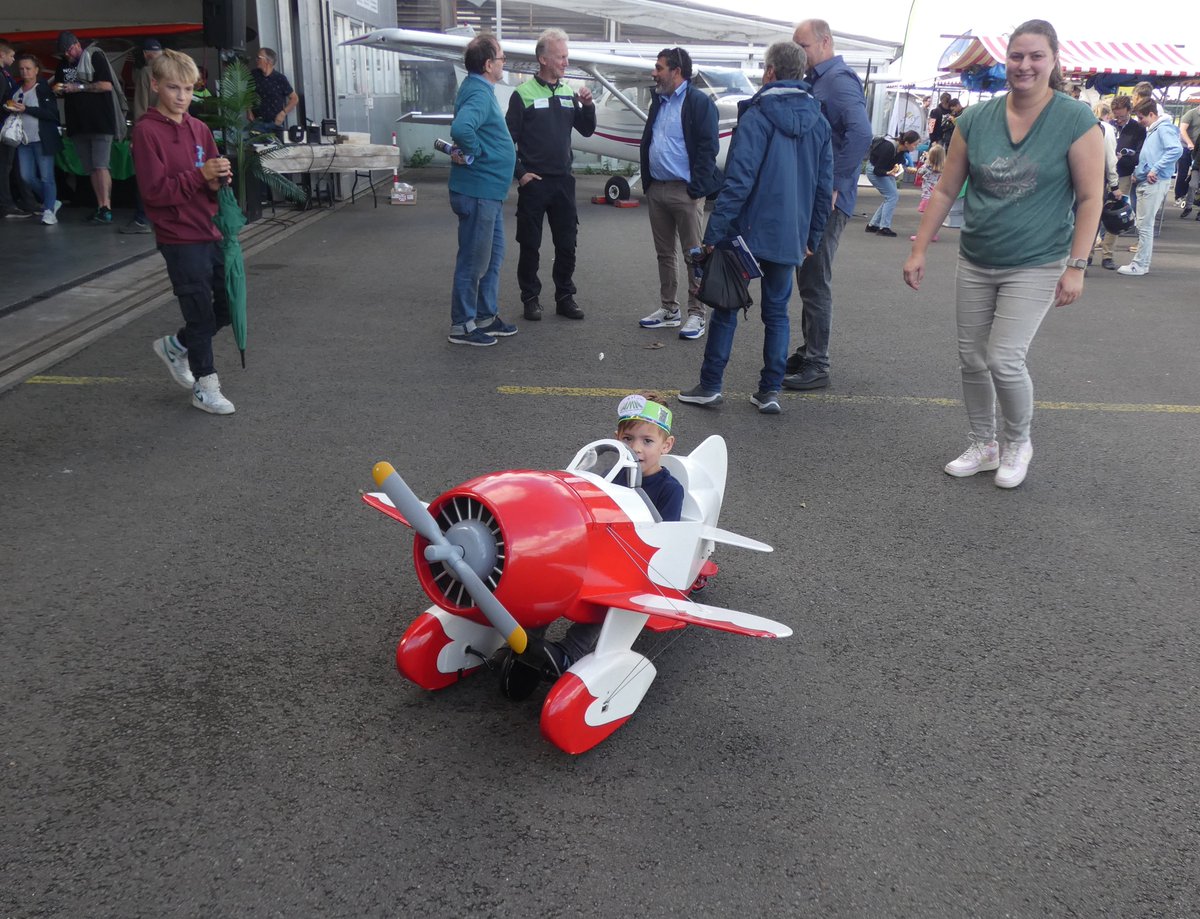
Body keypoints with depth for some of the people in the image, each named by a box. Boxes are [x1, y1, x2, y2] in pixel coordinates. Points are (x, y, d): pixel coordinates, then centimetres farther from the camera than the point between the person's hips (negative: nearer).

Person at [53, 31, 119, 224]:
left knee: (101, 166, -15)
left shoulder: (95, 57, -1)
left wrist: (79, 87, -14)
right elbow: (58, 90, 25)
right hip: (78, 125, 7)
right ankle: (100, 207, 7)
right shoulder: (63, 65, 17)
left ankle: (107, 208, -21)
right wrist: (57, 89, 1)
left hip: (100, 122, -7)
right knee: (91, 169, 5)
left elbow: (107, 85, -12)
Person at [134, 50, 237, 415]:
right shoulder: (147, 131, -10)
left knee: (228, 306, 12)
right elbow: (154, 190, -16)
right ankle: (205, 386, 16)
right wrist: (200, 175, -23)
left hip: (210, 232, 7)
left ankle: (175, 345, 35)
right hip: (180, 238, -7)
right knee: (201, 312, 0)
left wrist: (218, 180, -8)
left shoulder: (199, 128, 10)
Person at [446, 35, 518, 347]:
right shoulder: (479, 93, -18)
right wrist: (471, 154, -20)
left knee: (493, 256, 17)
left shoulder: (480, 90, 13)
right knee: (474, 260, -1)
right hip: (478, 191, -10)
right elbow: (460, 128, -36)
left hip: (489, 192, 10)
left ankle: (486, 316, 27)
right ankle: (462, 325, 9)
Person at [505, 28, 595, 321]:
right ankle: (530, 298, 15)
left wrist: (588, 106, -5)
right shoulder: (524, 94, -5)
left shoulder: (569, 93, 9)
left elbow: (587, 131, 12)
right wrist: (520, 173, -10)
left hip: (563, 181, 5)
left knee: (567, 245, 8)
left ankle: (565, 297, 19)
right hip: (534, 182, -4)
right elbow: (508, 138, -5)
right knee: (530, 245, 4)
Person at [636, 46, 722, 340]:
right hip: (656, 189, 8)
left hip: (685, 191, -8)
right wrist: (647, 182, 13)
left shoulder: (699, 102, -8)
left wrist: (697, 188, -19)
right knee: (664, 253, 13)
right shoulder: (658, 102, 16)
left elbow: (707, 148, -14)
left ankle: (696, 315, 4)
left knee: (694, 255, -2)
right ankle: (669, 309, 22)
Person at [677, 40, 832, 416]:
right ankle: (770, 390, 11)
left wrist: (715, 231, -15)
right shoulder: (819, 123, 8)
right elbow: (824, 186, 10)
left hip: (748, 230, -5)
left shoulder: (757, 116, -10)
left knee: (726, 305, 5)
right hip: (789, 236, 5)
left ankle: (710, 385, 9)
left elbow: (739, 179, -17)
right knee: (777, 311, 11)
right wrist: (812, 237, 16)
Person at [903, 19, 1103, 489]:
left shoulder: (1076, 120, -8)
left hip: (1036, 266, -4)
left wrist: (1076, 267, -13)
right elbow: (945, 190, 5)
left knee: (1004, 359, -11)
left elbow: (1090, 198, -7)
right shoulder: (976, 119, 0)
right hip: (976, 263, 4)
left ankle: (1018, 444, 16)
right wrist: (919, 250, 2)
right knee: (972, 359, 8)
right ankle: (983, 446, 28)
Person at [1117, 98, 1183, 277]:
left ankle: (1139, 265, -2)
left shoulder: (1164, 128, -11)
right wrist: (1138, 171, 13)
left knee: (1145, 225, -7)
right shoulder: (1151, 130, 18)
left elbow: (1176, 150, -24)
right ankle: (1142, 263, 19)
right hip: (1145, 182, 10)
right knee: (1143, 224, 12)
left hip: (1155, 182, -10)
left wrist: (1155, 169, -23)